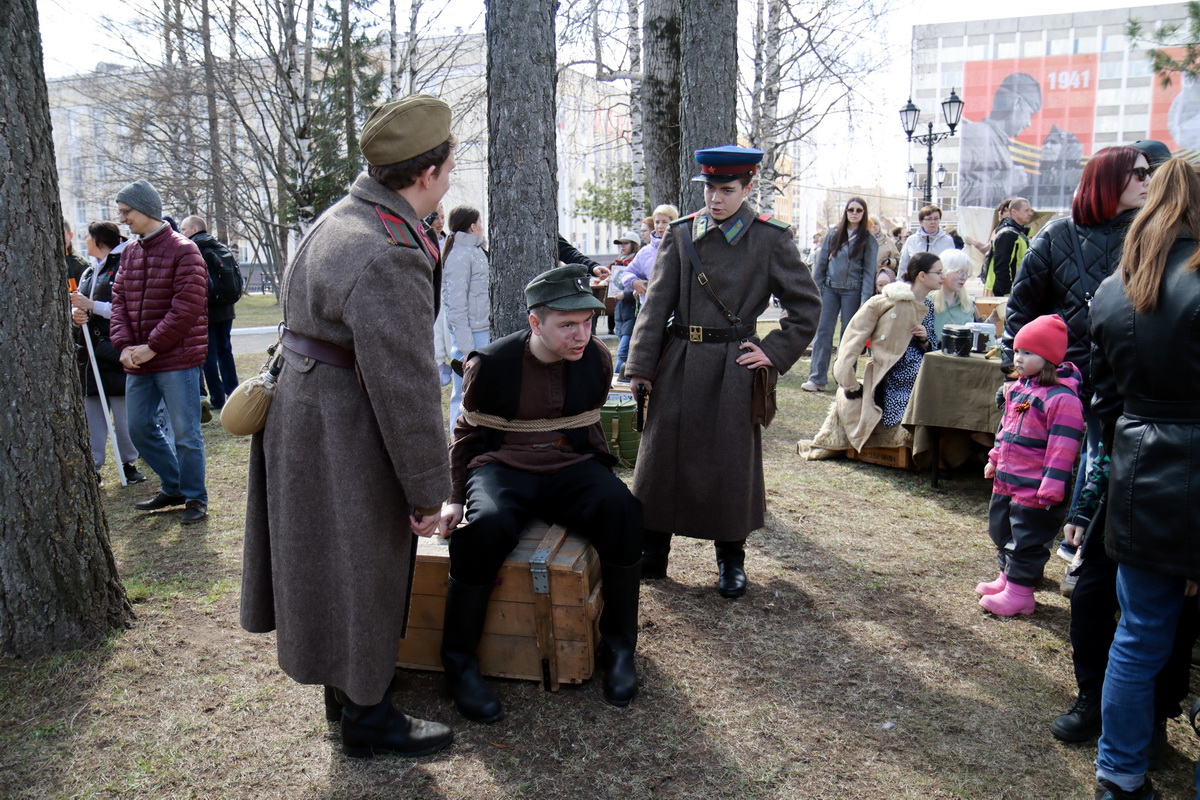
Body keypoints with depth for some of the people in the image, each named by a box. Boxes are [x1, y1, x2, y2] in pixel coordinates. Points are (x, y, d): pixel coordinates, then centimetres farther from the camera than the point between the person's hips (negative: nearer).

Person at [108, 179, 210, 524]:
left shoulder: (183, 251, -10)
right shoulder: (129, 253, 12)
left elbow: (187, 308, -17)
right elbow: (119, 302, 10)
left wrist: (152, 347, -15)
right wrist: (124, 345, -6)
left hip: (177, 360, -8)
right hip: (137, 362, 8)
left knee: (185, 433, -1)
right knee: (139, 429, 14)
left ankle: (195, 498, 13)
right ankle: (173, 488, 29)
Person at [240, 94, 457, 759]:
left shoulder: (342, 219, 6)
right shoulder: (389, 259, -27)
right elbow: (405, 388, -25)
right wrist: (428, 492, -16)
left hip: (306, 411, 10)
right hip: (344, 443, -10)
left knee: (336, 567, 22)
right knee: (358, 574, 6)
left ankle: (345, 690, 41)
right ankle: (367, 718, 25)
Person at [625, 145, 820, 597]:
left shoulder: (770, 238, -2)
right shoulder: (681, 233, 4)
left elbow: (806, 304, 4)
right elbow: (657, 303, 2)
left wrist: (774, 352, -4)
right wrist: (640, 366, -3)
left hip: (732, 368, -2)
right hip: (678, 364, 3)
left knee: (731, 465, 6)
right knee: (660, 456, 7)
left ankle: (731, 560, 24)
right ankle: (652, 555, 23)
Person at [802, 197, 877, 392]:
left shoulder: (868, 240, 2)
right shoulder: (833, 235, 7)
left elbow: (869, 271, -1)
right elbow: (820, 263, 9)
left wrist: (865, 299, -9)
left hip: (852, 291, -2)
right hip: (830, 288, 2)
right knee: (823, 331, -3)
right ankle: (817, 378, -2)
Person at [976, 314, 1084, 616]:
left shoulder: (1062, 397, -21)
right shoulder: (1017, 388, 7)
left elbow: (1062, 447, -22)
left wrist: (1051, 488, -22)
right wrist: (995, 459, 24)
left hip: (1034, 489, -9)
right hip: (1006, 481, 9)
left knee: (1026, 542, 3)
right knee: (1002, 532, 22)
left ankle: (1019, 593, 14)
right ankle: (1007, 577, 39)